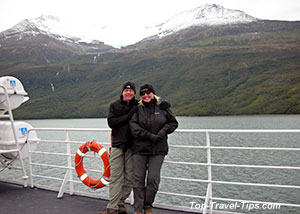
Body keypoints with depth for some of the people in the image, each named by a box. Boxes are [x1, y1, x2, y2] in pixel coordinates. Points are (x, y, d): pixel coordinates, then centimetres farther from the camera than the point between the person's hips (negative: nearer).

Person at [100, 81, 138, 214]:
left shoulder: (138, 106, 9)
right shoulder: (114, 105, 9)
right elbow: (111, 122, -5)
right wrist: (128, 116, -11)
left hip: (132, 145, 1)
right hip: (117, 144, -1)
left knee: (129, 177, 3)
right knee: (116, 176, -3)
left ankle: (121, 202, 16)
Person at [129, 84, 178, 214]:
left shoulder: (163, 108, 6)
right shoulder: (137, 109, 4)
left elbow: (173, 123, 14)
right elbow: (133, 125, -8)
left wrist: (164, 130, -6)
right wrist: (149, 135, -18)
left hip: (158, 150, 0)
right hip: (139, 149, 0)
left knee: (153, 179, -3)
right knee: (138, 179, 1)